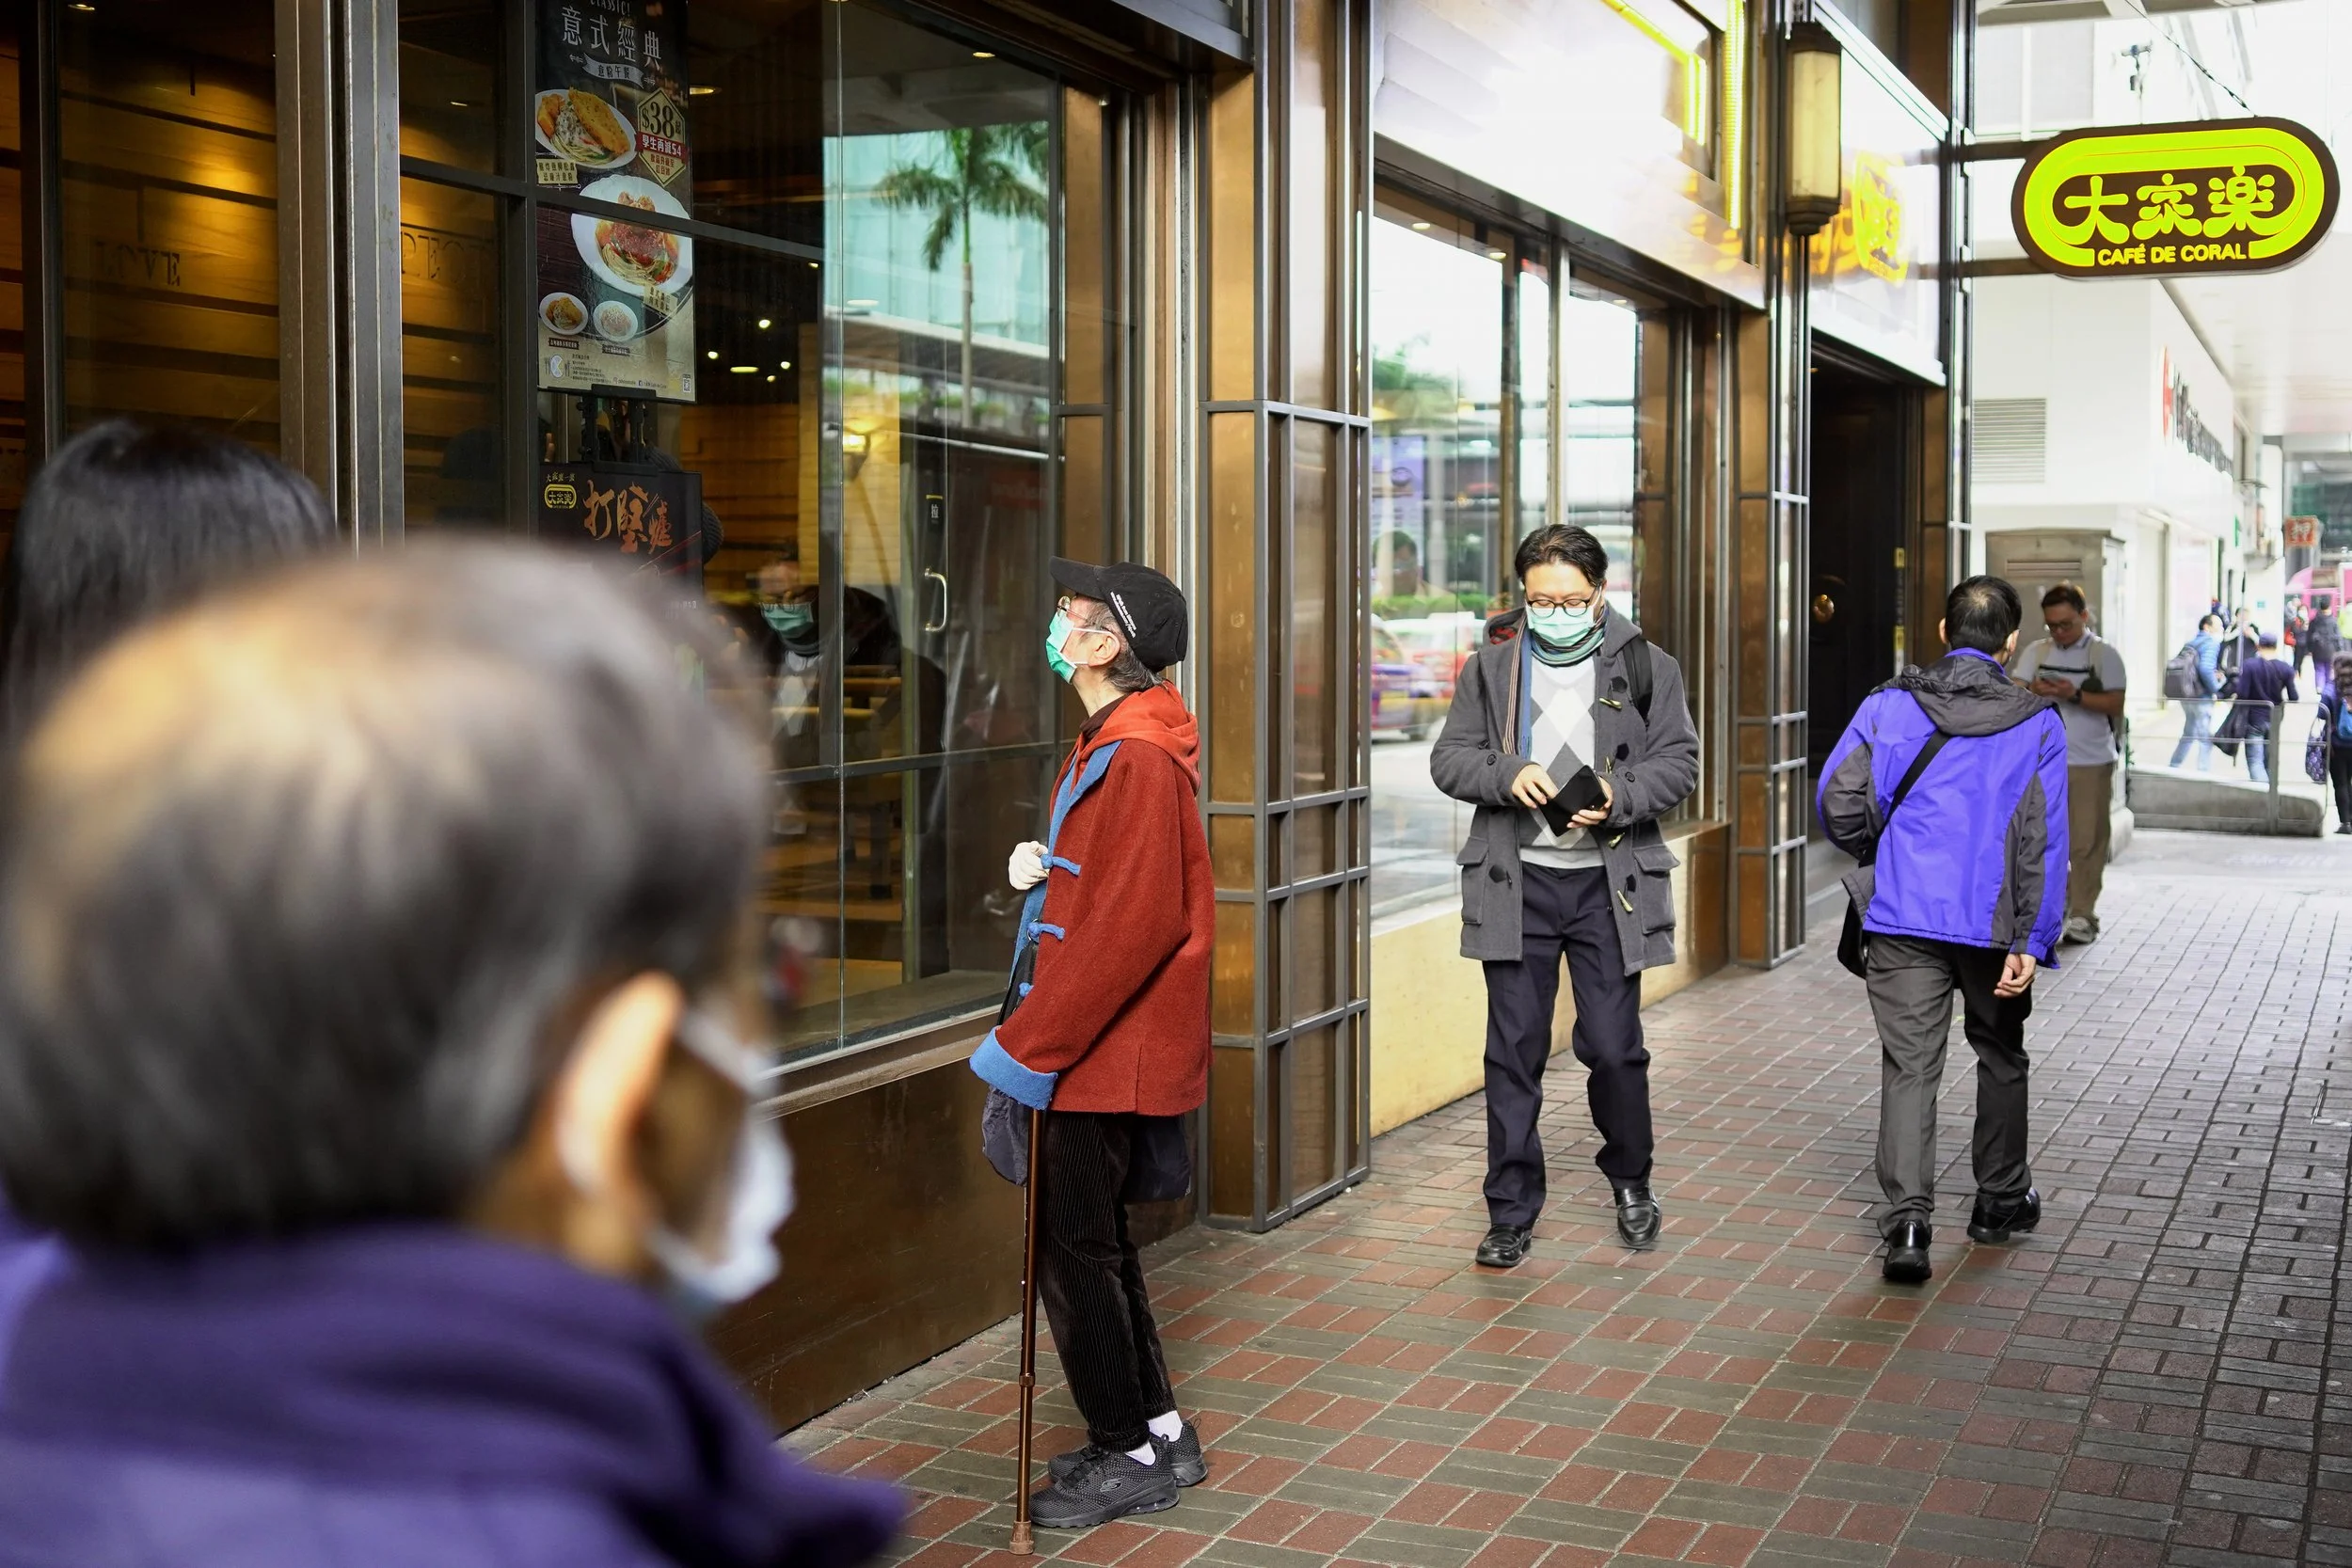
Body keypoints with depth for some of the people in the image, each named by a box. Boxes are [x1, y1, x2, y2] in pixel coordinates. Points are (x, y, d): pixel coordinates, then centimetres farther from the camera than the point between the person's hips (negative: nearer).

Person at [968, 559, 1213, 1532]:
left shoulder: (1137, 759, -20)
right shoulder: (1109, 743, 12)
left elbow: (1134, 925, -25)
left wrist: (1028, 1046, -22)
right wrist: (1044, 866, 6)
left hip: (1110, 1050, -10)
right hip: (1102, 1046, 10)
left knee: (1074, 1249, 0)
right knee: (1095, 1240, 18)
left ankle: (1129, 1457, 14)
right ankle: (1157, 1433, 29)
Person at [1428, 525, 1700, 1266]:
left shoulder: (1645, 666, 3)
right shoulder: (1491, 665, 5)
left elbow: (1678, 761, 3)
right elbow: (1448, 758, 4)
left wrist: (1618, 797, -15)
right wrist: (1508, 774, -15)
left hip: (1609, 882, -1)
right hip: (1516, 882, 1)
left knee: (1613, 1046, 2)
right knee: (1514, 1051, 3)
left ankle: (1631, 1183, 28)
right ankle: (1511, 1211, 14)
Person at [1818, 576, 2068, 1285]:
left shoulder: (1890, 705, -1)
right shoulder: (2037, 722, -2)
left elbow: (1838, 798, -7)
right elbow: (2043, 841, -8)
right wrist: (2033, 941, -9)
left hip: (1903, 917, 0)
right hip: (1993, 923, 0)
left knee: (1908, 1065, 0)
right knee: (2000, 1057, 20)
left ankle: (1908, 1219, -12)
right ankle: (2001, 1199, 34)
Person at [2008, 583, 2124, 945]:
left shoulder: (2105, 654, -1)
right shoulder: (2036, 652, 9)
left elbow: (2117, 705, -7)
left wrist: (2075, 695, -20)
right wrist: (2034, 691, -20)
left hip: (2091, 763, -3)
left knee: (2087, 842, -1)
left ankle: (2083, 915, 5)